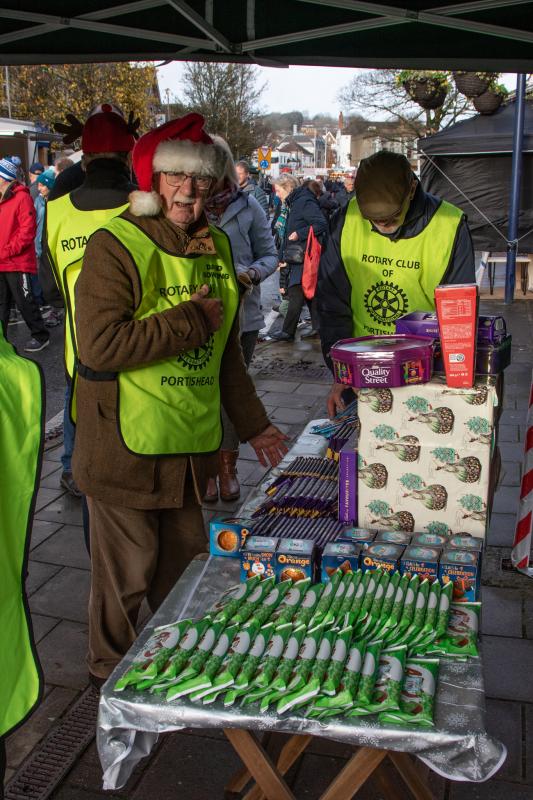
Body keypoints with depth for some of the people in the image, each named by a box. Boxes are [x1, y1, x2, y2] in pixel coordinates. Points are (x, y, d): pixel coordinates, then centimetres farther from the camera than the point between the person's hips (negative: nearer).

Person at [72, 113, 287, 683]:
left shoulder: (215, 246, 11)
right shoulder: (117, 244, -12)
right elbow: (100, 346, -24)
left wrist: (252, 424, 16)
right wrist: (193, 320, -17)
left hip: (192, 443, 6)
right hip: (127, 443, -6)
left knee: (185, 562, 19)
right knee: (127, 572, 7)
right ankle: (112, 674, 32)